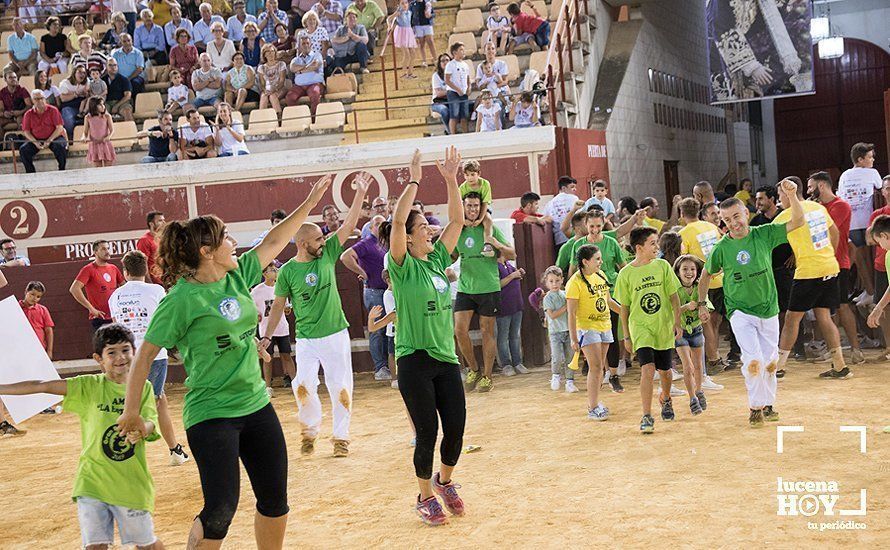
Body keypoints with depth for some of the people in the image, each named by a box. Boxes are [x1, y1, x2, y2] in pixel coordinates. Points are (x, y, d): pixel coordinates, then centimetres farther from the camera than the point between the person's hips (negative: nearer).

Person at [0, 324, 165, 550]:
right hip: (92, 478, 0)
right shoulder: (90, 385, 0)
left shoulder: (143, 387, 2)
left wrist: (142, 429, -34)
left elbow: (151, 425, -11)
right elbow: (43, 386, -5)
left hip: (131, 481, 0)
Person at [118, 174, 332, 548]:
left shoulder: (237, 276, 4)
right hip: (211, 415, -7)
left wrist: (310, 202, 18)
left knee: (275, 499, 12)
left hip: (257, 405, 7)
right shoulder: (182, 299, -15)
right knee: (221, 507, -9)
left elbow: (273, 243, 16)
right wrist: (131, 412, -8)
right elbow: (145, 355, -11)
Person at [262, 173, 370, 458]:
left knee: (341, 387, 2)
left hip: (336, 334, 1)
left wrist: (360, 194, -14)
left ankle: (341, 436, 16)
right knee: (304, 385, -11)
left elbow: (348, 225, -6)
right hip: (306, 338, -1)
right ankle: (310, 429, 14)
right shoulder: (287, 271, -5)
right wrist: (266, 336, 0)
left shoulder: (327, 254, -1)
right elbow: (278, 305, 3)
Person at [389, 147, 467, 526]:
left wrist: (451, 180, 1)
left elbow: (457, 221, 8)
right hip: (415, 361, -6)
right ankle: (425, 498, 21)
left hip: (446, 358, 6)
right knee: (427, 434, 0)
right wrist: (414, 182, -19)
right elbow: (397, 221, -22)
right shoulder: (404, 267, -8)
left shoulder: (437, 260, 9)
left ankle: (444, 481, 34)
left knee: (456, 431, 6)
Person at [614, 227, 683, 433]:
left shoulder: (662, 266, -1)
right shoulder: (626, 273, -5)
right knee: (648, 368, -18)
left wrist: (677, 322, -3)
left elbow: (673, 295, 4)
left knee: (664, 370, 12)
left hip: (664, 327, 2)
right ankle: (647, 416, -12)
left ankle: (665, 398, 44)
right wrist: (626, 336, 3)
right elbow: (624, 307, 2)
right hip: (640, 328, -2)